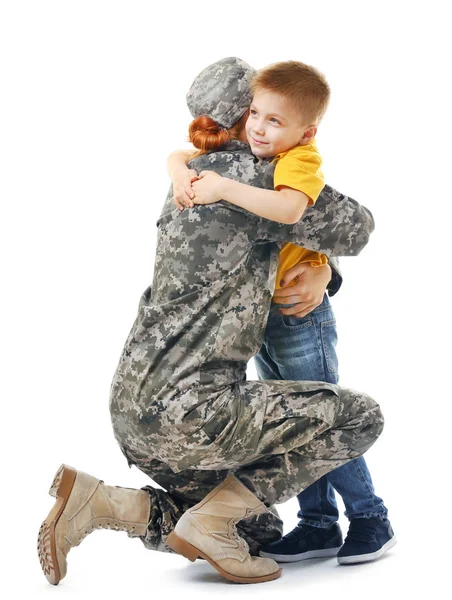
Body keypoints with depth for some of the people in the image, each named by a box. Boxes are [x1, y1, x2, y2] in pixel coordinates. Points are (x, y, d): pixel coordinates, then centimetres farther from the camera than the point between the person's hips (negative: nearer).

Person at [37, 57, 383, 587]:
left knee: (260, 532, 21)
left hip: (135, 410, 9)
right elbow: (353, 230, -1)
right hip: (192, 410, -9)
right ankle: (209, 521, -4)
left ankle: (95, 503, 5)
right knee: (361, 417, -1)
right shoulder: (253, 177, -8)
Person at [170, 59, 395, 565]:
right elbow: (179, 155, 8)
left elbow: (287, 208, -39)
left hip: (300, 312, -8)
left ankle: (371, 520, 15)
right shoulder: (243, 152, 4)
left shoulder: (301, 160, -19)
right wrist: (183, 173, -14)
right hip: (260, 314, 8)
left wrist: (224, 188, -38)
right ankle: (318, 525, 25)